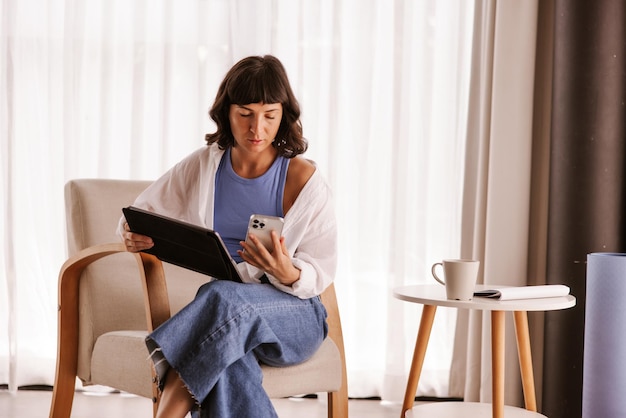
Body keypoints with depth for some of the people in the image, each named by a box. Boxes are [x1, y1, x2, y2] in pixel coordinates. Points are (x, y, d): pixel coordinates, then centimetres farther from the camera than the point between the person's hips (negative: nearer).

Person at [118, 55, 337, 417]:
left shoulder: (305, 181, -6)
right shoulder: (201, 167, 5)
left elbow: (321, 273, -3)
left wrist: (289, 274, -27)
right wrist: (134, 235, -11)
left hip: (293, 312, -2)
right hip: (215, 313, 2)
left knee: (223, 297, -38)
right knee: (227, 368, -37)